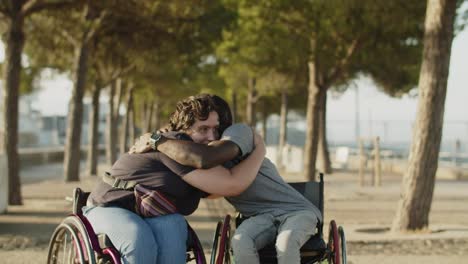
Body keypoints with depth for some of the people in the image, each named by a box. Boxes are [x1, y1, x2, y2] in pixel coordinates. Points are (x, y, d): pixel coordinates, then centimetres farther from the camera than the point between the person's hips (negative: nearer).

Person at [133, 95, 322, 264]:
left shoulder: (239, 131, -21)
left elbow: (205, 158, -39)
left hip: (298, 210, -5)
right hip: (262, 216, 5)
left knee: (285, 244, -38)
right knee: (241, 241, -29)